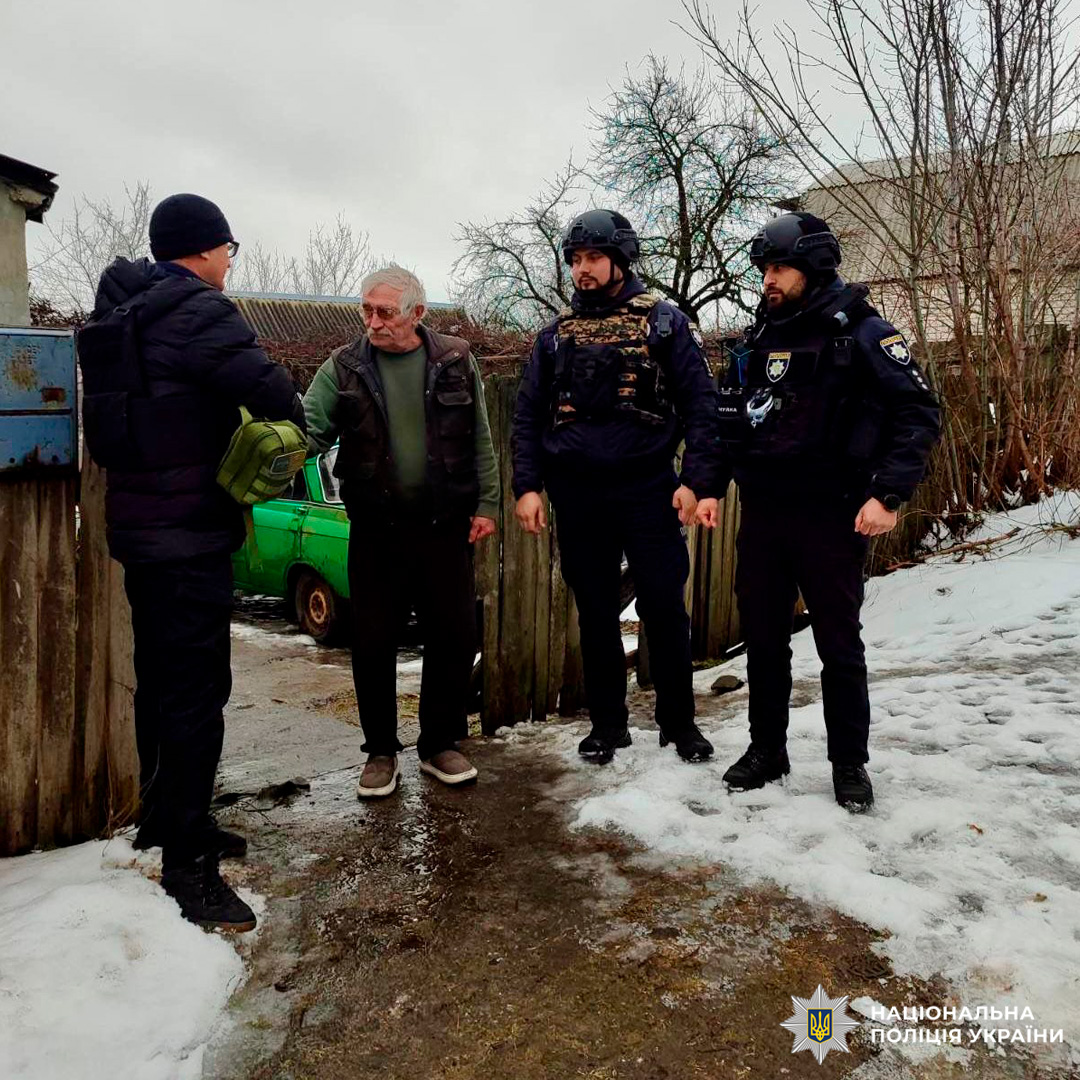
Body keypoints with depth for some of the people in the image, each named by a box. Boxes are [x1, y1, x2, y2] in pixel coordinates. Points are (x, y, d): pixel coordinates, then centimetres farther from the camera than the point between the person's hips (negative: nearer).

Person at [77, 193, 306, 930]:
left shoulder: (121, 312, 14)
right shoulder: (197, 310, -14)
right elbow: (268, 386, -22)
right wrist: (294, 425, 0)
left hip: (140, 527, 9)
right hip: (189, 532, -9)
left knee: (164, 679, 18)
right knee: (197, 688, -5)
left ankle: (169, 819, 32)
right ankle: (188, 864, 2)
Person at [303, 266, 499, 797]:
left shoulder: (455, 360, 1)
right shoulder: (343, 367, 0)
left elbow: (480, 439, 4)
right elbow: (310, 426, -8)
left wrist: (487, 503, 0)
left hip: (445, 527, 1)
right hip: (376, 532, 0)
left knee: (453, 639, 7)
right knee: (372, 644, 5)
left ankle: (440, 744, 27)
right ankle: (380, 750, 25)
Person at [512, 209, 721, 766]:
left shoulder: (663, 321, 2)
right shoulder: (556, 333, 11)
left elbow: (700, 403, -2)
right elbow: (527, 415, 10)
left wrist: (697, 480, -12)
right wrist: (527, 486, 0)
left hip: (647, 488, -2)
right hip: (577, 495, 3)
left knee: (664, 607, 1)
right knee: (595, 611, 9)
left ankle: (678, 721, 19)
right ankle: (607, 724, 23)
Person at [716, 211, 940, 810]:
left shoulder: (862, 333, -5)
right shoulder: (756, 340, 11)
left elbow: (919, 412, -9)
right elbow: (728, 420, 16)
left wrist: (887, 493, -18)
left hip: (830, 516, -5)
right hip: (761, 515, 5)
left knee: (838, 643, 6)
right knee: (762, 637, 12)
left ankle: (850, 761, 23)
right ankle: (766, 748, 28)